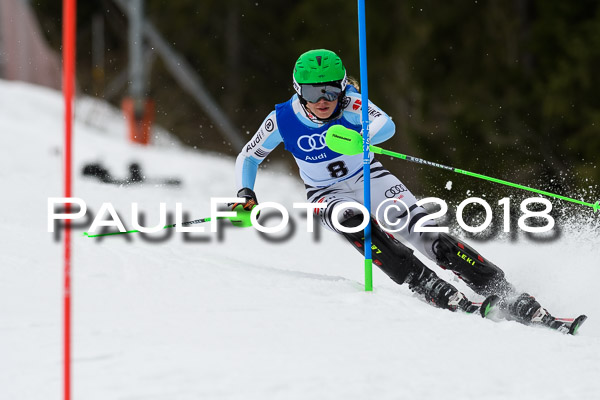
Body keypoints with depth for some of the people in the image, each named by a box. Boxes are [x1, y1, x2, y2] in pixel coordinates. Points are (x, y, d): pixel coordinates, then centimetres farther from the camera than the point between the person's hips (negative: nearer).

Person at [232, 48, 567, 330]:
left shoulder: (348, 101, -21)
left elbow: (387, 125, -40)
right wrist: (246, 196, -17)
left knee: (430, 237, -18)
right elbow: (248, 157, 0)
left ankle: (516, 302, -18)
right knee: (353, 222, -36)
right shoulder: (282, 120, -17)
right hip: (328, 195, 0)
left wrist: (359, 139, -60)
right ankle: (445, 297, -39)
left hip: (369, 179, 0)